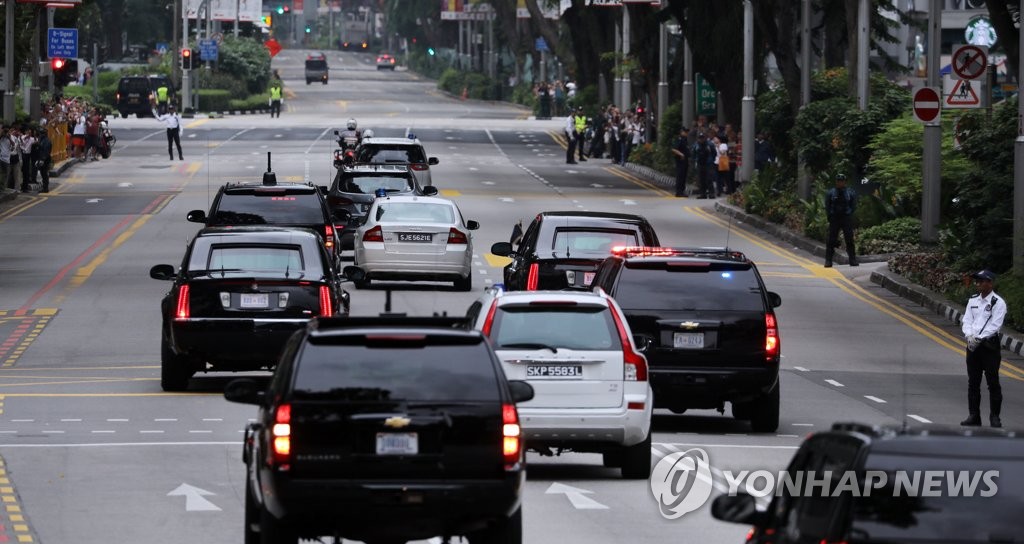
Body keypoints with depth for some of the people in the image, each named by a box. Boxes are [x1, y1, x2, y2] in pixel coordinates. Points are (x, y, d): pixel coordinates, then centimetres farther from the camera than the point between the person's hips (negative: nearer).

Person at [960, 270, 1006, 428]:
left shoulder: (998, 303, -7)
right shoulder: (973, 301, 11)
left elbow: (995, 326, -13)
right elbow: (967, 320, 8)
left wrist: (979, 338, -19)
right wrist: (969, 336, -11)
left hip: (989, 345, -6)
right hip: (973, 344, 6)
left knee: (993, 382, -2)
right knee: (973, 383, 8)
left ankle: (995, 416, 4)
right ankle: (974, 416, 15)